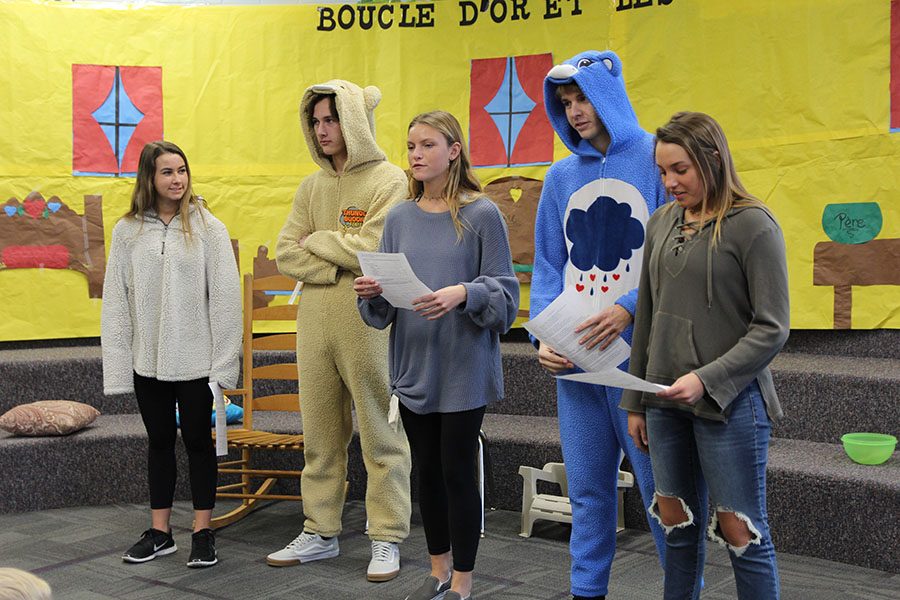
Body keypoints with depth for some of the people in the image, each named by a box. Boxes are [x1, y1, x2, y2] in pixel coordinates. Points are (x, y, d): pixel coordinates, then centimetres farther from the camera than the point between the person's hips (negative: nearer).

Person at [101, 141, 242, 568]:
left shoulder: (207, 227, -4)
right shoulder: (127, 231, 3)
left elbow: (225, 297, -6)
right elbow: (116, 302, 4)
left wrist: (223, 361, -9)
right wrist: (117, 365, 0)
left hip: (196, 359, -3)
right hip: (148, 360, 3)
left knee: (198, 439, 6)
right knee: (159, 441, 13)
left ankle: (203, 533, 17)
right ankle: (160, 532, 24)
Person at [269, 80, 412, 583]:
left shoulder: (389, 180, -4)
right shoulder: (313, 187, 13)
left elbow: (374, 249, -17)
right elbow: (286, 253, 7)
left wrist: (316, 241, -3)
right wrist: (336, 270, -9)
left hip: (370, 324, -6)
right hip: (315, 324, 6)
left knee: (381, 434, 2)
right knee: (320, 435, 12)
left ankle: (387, 540, 13)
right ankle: (321, 532, 24)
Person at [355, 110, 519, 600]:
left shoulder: (481, 215, -5)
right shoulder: (399, 218, 8)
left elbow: (504, 293, -8)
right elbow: (383, 308, 10)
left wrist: (463, 293, -25)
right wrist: (371, 292, -12)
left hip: (462, 369, -5)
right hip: (413, 366, 5)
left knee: (457, 472, 2)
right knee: (427, 470, 14)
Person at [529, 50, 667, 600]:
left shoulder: (658, 159, -2)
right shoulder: (562, 176, 12)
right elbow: (548, 266, 13)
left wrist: (630, 307, -20)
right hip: (575, 358, 5)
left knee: (660, 487, 2)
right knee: (588, 490, 13)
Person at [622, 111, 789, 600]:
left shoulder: (753, 225, -8)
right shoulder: (662, 223, 9)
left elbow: (771, 328, -11)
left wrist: (706, 379, -20)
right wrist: (635, 402, 13)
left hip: (729, 403, -5)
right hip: (665, 403, 6)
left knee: (740, 532, 3)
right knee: (676, 526, 13)